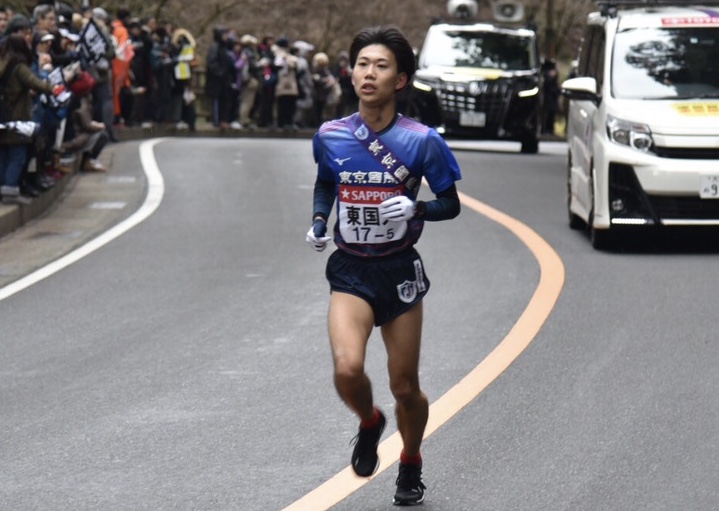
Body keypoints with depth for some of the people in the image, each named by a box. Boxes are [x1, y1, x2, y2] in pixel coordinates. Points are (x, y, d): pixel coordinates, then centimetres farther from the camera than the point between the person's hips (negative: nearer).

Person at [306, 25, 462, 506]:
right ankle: (369, 422, 13)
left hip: (400, 271, -1)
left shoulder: (421, 141, -9)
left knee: (405, 388, 7)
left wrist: (416, 208, -19)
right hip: (350, 271, 1)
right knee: (348, 368, -22)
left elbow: (451, 204, 0)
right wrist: (319, 221, 1)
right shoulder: (330, 136, -1)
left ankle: (411, 465, 36)